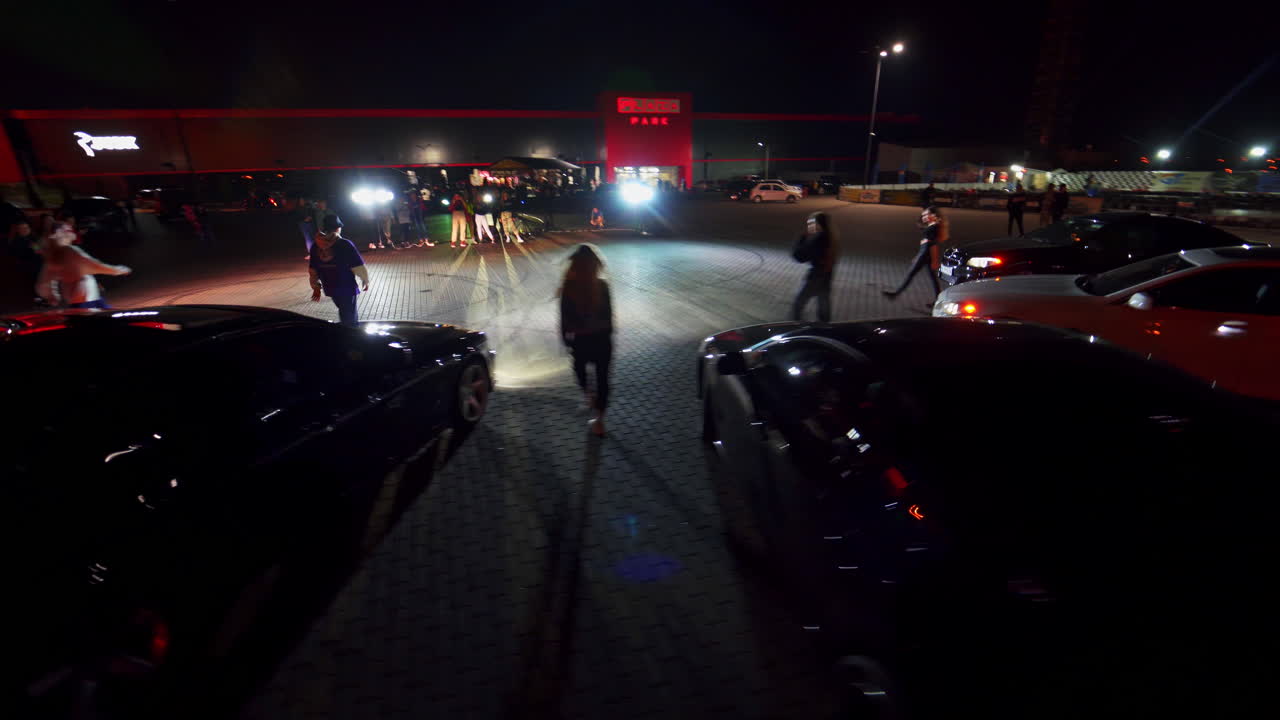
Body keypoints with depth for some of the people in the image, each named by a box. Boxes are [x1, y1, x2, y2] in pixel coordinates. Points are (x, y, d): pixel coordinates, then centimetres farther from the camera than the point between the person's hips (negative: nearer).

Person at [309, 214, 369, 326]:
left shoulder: (316, 246, 0)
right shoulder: (345, 245, -17)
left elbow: (313, 270, 8)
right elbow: (358, 267, -15)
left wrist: (316, 287, 20)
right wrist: (365, 280, 3)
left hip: (330, 289, 6)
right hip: (346, 288, -6)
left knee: (344, 312, 27)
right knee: (349, 318, 6)